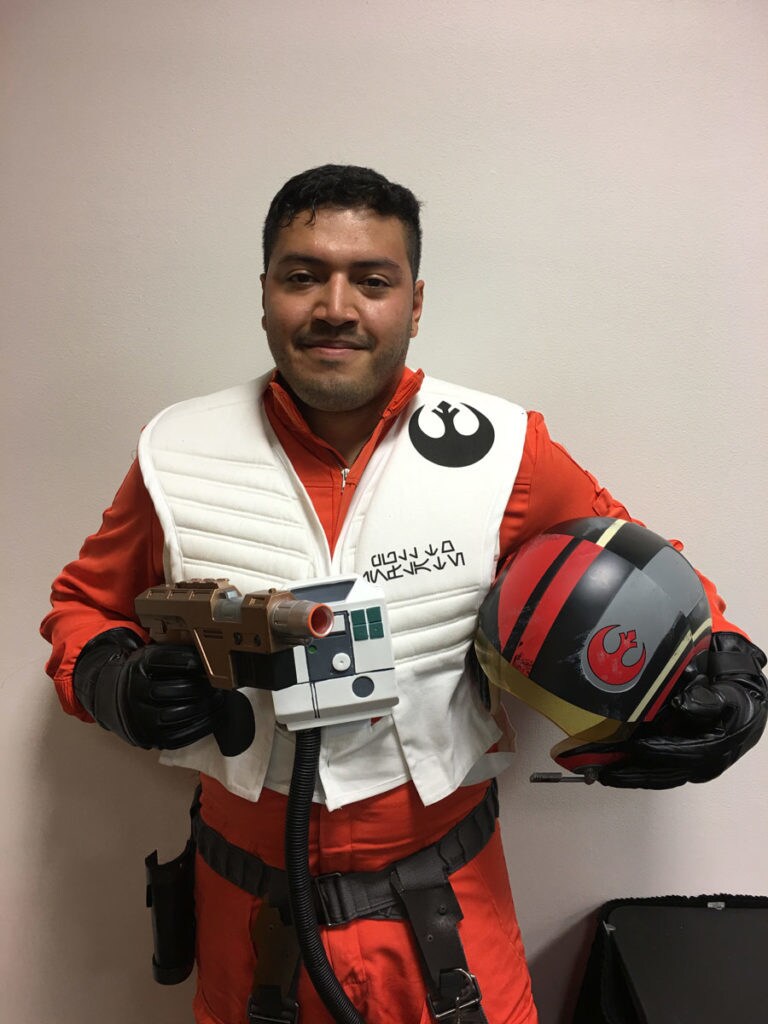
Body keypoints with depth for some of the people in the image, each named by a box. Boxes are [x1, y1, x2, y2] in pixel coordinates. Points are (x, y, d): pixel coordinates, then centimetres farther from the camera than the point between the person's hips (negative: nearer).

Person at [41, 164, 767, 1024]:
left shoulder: (500, 450, -13)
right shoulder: (178, 453, -10)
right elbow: (87, 601, 6)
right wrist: (116, 682, -13)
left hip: (442, 894, -1)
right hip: (247, 899, 2)